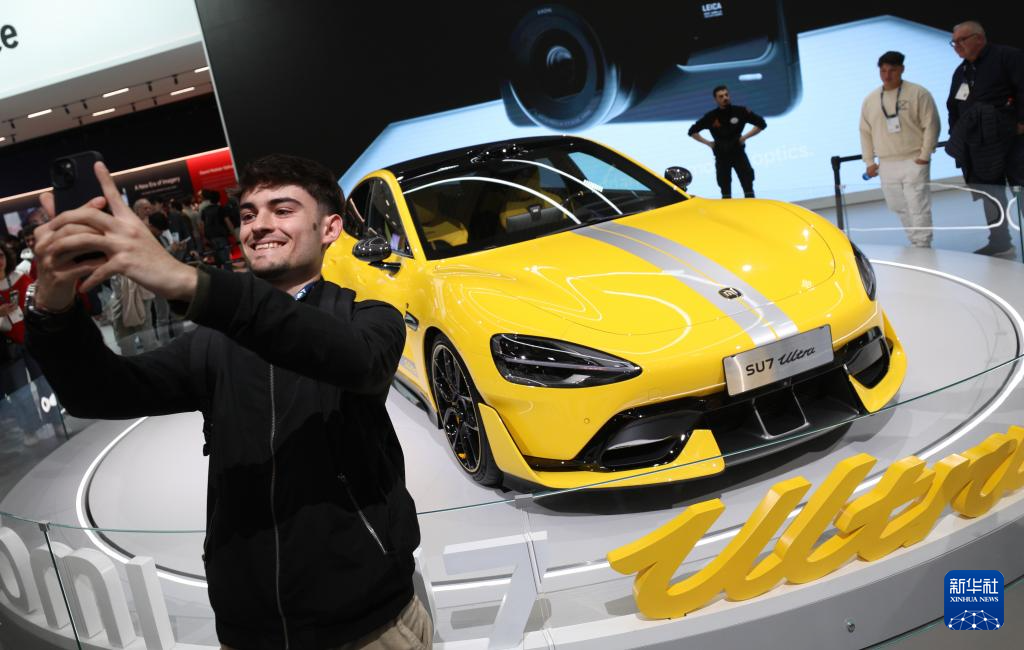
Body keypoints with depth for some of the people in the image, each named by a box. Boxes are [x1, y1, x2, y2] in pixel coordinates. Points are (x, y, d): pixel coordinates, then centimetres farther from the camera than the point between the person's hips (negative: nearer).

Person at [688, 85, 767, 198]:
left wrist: (745, 137, -7)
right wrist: (708, 142, -1)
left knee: (748, 185, -8)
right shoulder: (711, 117, -3)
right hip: (721, 156, 1)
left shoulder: (741, 111, -6)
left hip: (739, 153, -1)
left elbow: (761, 124, -1)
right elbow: (693, 131, 7)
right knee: (725, 189, 8)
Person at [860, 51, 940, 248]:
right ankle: (915, 244, 21)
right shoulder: (870, 100, 9)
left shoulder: (918, 93, -4)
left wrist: (924, 156, -10)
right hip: (886, 165, 5)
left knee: (918, 208, -7)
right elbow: (865, 132, 13)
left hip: (914, 162, -5)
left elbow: (931, 125, -6)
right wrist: (869, 161, 8)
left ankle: (923, 248, -2)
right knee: (899, 208, 9)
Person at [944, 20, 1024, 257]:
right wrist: (957, 136, 12)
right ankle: (999, 242, 9)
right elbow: (953, 107, 20)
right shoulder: (961, 72, 17)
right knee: (990, 192, 5)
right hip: (979, 144, 7)